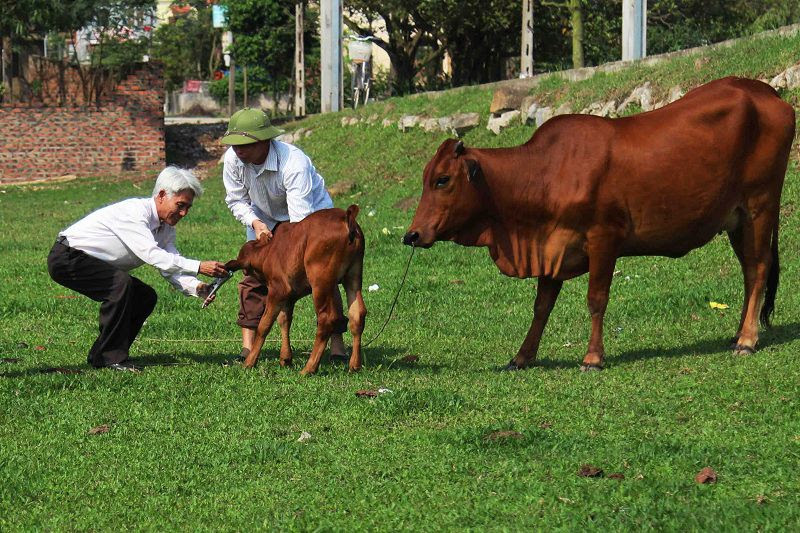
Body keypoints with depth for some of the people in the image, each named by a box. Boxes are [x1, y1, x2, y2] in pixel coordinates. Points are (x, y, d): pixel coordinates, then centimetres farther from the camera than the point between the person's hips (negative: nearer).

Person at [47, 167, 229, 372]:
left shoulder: (166, 228, 4)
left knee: (145, 297, 3)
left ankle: (100, 355, 8)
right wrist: (199, 267, -40)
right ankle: (113, 357, -22)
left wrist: (197, 287, -25)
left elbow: (171, 267, -4)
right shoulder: (134, 211, -26)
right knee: (121, 284, -29)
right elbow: (152, 255, -36)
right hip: (67, 258, -10)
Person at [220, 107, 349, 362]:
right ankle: (248, 348, -4)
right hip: (265, 220, 4)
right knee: (254, 276, -8)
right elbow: (236, 200, -4)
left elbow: (300, 219, -41)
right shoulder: (233, 159, -23)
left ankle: (337, 346, -9)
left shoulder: (294, 163, -39)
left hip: (312, 214, -4)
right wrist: (255, 223, -23)